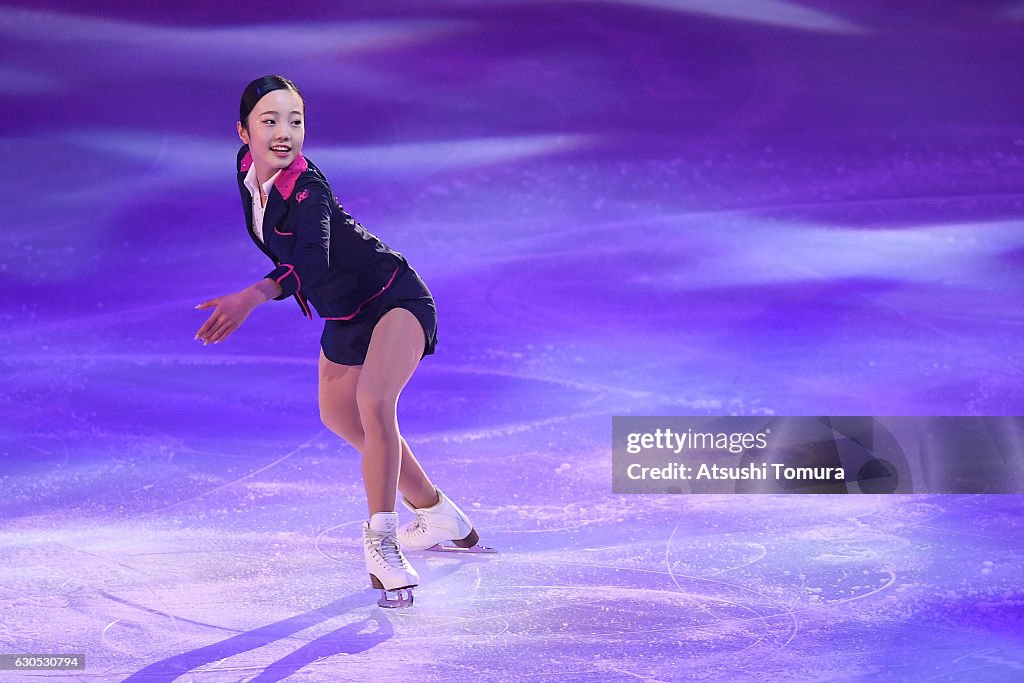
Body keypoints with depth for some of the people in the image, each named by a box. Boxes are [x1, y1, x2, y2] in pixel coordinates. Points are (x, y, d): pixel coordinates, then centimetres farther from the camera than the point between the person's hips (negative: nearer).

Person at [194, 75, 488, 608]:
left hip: (394, 299, -10)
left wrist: (254, 296, -65)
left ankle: (380, 541, -28)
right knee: (339, 417, 24)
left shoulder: (307, 190, -31)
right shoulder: (247, 165, -9)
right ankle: (437, 515, 42)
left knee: (373, 402, -35)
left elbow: (313, 262, -50)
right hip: (344, 315, 10)